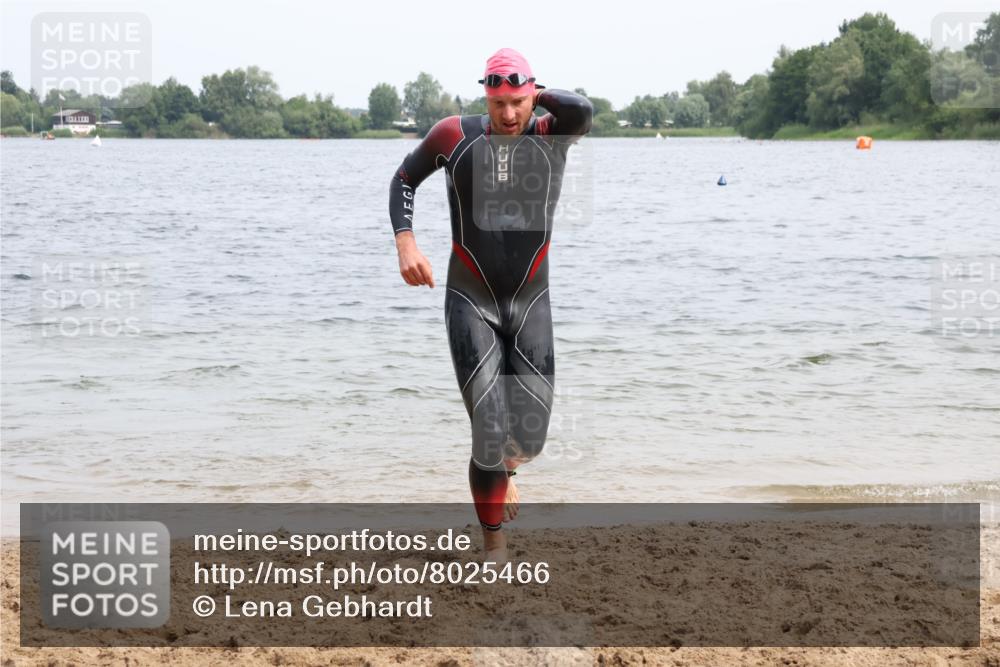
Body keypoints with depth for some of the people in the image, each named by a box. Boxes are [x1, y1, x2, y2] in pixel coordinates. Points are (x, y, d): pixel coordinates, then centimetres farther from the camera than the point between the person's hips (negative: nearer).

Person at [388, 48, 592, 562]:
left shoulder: (551, 136, -5)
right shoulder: (455, 135, -5)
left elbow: (582, 110, -28)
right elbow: (404, 179, 9)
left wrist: (537, 96, -10)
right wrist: (405, 244, -4)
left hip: (531, 303, 2)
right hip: (471, 303, -1)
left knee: (528, 436, 3)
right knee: (490, 432, -9)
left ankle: (504, 467, 41)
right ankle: (494, 544, 8)